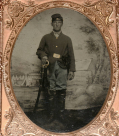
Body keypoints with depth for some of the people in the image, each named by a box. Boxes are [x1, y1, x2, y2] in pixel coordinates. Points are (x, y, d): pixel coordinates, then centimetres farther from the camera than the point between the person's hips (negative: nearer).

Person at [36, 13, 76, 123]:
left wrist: (72, 70, 6)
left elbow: (71, 56, 15)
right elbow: (39, 50, 20)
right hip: (49, 66, 0)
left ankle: (60, 111, -2)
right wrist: (43, 56, -4)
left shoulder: (67, 39, 17)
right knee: (51, 90, -4)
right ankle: (53, 113, 3)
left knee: (62, 88, -11)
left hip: (62, 66, 0)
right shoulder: (46, 38, 18)